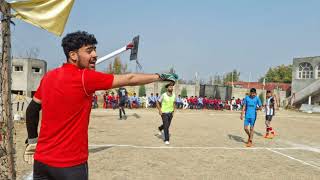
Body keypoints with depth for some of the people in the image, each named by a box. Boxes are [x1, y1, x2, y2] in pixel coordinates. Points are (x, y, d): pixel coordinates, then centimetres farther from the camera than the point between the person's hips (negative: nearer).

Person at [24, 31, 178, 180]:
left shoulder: (49, 76, 3)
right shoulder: (85, 77, -17)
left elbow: (31, 110, 12)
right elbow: (129, 80, -11)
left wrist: (32, 140, 21)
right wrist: (160, 76, 0)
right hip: (70, 164, -7)